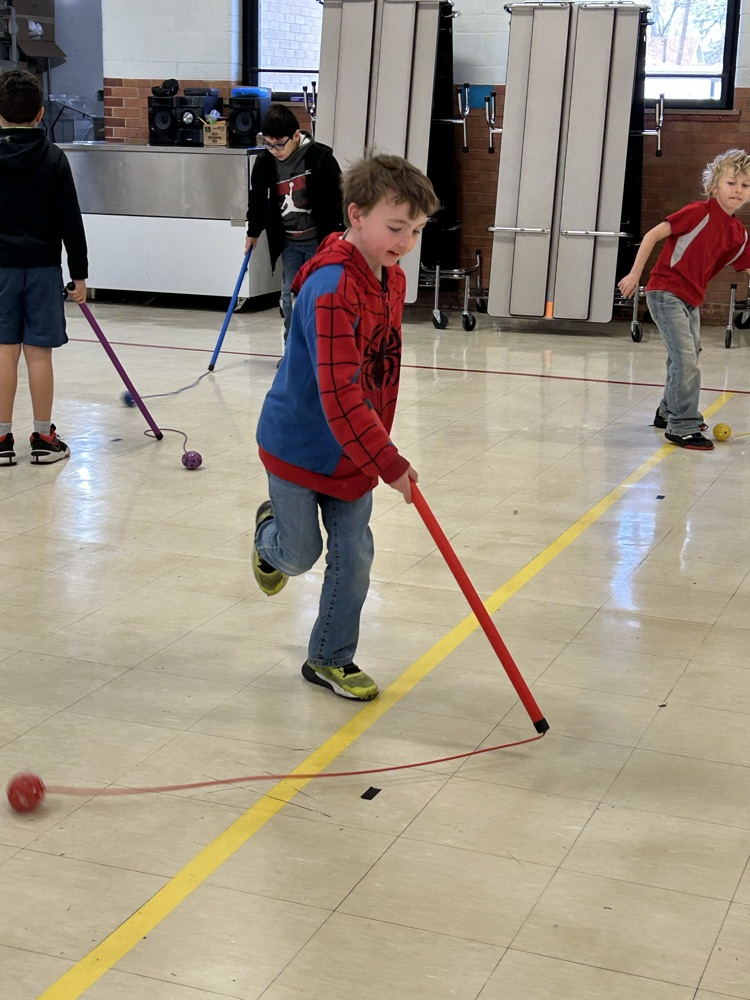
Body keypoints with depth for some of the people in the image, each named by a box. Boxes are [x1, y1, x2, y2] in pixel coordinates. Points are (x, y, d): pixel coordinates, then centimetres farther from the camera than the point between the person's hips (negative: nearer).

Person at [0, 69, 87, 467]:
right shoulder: (53, 158, -3)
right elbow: (70, 221, -3)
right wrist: (79, 273, 2)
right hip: (43, 266, 0)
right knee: (38, 351, 3)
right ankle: (43, 438, 10)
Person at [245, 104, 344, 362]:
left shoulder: (320, 158, -16)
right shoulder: (265, 163, -3)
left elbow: (337, 199, -12)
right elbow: (257, 199, 14)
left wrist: (335, 238, -11)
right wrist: (253, 232, 20)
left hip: (319, 241, -4)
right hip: (288, 242, 4)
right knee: (289, 296, 6)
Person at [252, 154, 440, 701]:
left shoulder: (393, 278, 0)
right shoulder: (331, 289, -29)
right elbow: (340, 395, -33)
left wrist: (380, 447, 15)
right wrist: (390, 464, -32)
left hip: (356, 450, 7)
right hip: (299, 444, -7)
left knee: (354, 557, 7)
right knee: (301, 554, 10)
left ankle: (330, 659, 25)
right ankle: (270, 534, 47)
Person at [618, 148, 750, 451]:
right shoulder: (700, 212, -15)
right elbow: (653, 235, -15)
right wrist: (635, 274, -17)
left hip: (691, 300, 8)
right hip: (665, 292, -8)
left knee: (686, 358, 20)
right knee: (686, 358, -13)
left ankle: (669, 412, 40)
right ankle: (683, 426, -6)